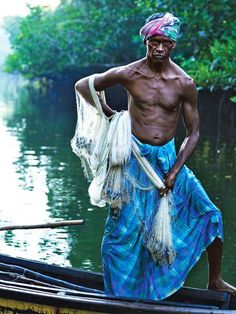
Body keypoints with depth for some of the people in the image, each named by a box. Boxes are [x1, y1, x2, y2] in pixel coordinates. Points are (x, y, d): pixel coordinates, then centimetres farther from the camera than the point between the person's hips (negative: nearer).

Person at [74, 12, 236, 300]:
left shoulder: (184, 84, -5)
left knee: (209, 215, -1)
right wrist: (110, 115, 0)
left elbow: (193, 133, 0)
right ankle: (119, 295, 16)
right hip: (136, 157, -2)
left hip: (168, 158, 2)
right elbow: (83, 86, 7)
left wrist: (174, 173, -8)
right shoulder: (128, 74, -8)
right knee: (124, 226, -1)